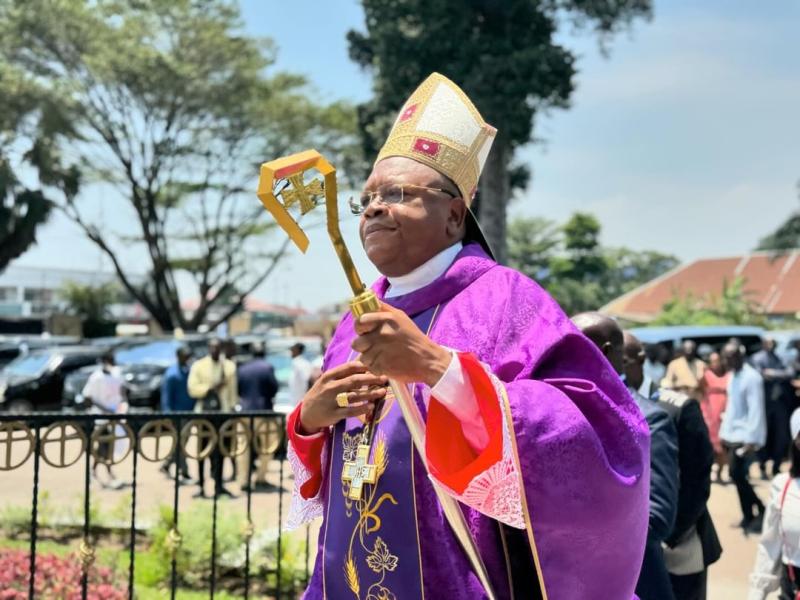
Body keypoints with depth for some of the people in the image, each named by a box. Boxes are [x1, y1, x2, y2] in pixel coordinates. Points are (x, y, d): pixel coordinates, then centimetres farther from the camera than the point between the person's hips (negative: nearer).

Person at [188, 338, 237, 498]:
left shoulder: (229, 366, 9)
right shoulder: (198, 366, 4)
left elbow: (233, 390, 7)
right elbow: (192, 389, -3)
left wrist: (233, 408, 1)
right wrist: (210, 388, -14)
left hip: (223, 412, 1)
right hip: (204, 412, -1)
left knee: (220, 450, 2)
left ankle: (218, 485, 9)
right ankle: (201, 486, 5)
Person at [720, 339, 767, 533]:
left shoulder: (751, 377, -16)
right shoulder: (732, 376, 12)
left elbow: (756, 410, -20)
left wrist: (752, 439, -23)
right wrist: (724, 432, 16)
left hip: (745, 435, -9)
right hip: (733, 434, 9)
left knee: (737, 474, -12)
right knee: (737, 475, 8)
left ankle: (762, 511, 2)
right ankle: (749, 516, 17)